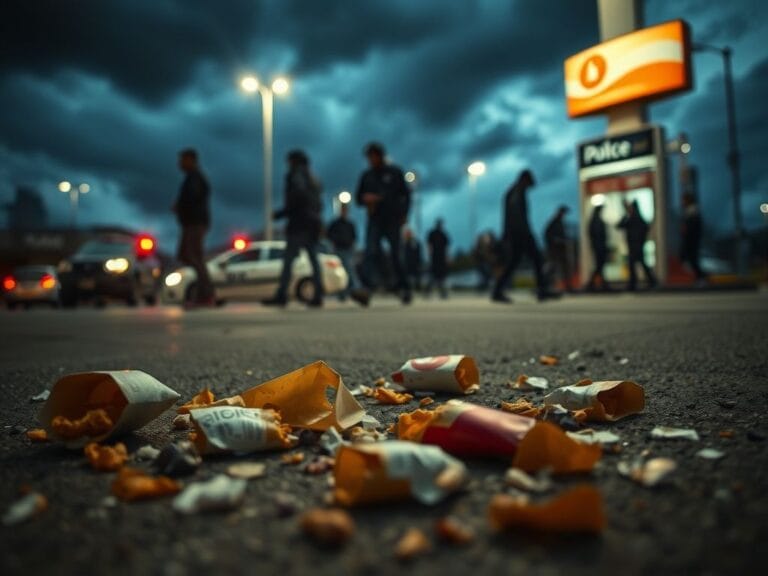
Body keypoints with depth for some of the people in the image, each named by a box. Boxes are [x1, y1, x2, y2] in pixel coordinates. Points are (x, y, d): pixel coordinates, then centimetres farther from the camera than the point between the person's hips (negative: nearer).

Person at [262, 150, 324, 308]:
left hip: (299, 224, -8)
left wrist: (281, 213, -12)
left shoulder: (295, 175, -3)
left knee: (288, 260, -9)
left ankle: (281, 295, -11)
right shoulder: (313, 179, 23)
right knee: (313, 260, 5)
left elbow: (298, 195, -19)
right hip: (313, 223, 9)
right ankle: (318, 296, 1)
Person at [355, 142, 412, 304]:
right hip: (374, 221, 2)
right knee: (370, 253, -16)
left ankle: (404, 288, 18)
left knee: (396, 256, 3)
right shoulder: (366, 175, 13)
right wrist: (365, 198, -7)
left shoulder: (395, 172, 6)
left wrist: (404, 214, -4)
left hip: (393, 220, -2)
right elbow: (359, 198, 16)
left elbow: (406, 194, 6)